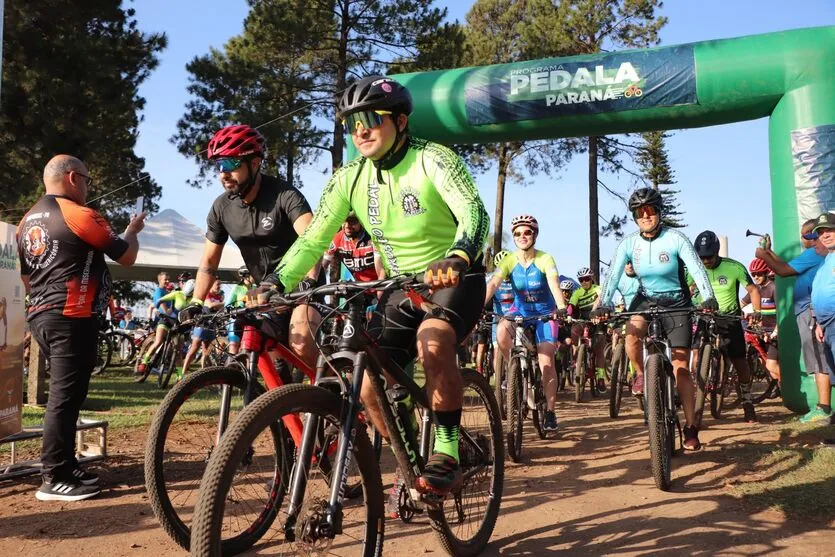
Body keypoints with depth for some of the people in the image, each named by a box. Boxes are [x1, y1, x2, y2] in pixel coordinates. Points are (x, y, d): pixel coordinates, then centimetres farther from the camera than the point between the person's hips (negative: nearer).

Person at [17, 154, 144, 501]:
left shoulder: (27, 221, 15)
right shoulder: (80, 215, -12)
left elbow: (25, 277, 22)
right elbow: (127, 257, -5)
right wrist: (133, 230, 14)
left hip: (39, 316, 9)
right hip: (71, 318, -9)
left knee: (63, 394, 15)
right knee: (66, 397, -6)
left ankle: (64, 468, 21)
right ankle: (55, 479, -2)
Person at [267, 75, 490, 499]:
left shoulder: (432, 159, -18)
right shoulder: (349, 178, -4)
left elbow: (474, 213, -34)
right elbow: (312, 240, -5)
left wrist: (456, 260, -54)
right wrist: (273, 286, -19)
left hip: (454, 280, -5)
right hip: (402, 287, 5)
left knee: (432, 342, -36)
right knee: (370, 390, -5)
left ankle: (447, 455, -20)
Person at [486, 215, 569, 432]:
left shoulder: (545, 259, -17)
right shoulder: (509, 261, -12)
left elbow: (554, 285, -32)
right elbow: (492, 284, -25)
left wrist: (562, 308, -50)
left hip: (544, 312, -2)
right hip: (520, 310, 2)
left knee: (546, 361, -12)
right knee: (501, 331, -32)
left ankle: (550, 411, 1)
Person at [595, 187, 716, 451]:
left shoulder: (675, 238, -17)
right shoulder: (629, 243, -10)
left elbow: (697, 269, -25)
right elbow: (613, 274, -18)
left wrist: (708, 298, -42)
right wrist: (603, 305, -33)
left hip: (676, 304, -2)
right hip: (646, 299, 2)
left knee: (681, 368, -3)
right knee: (632, 332, -33)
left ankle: (691, 429, 6)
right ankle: (640, 376, -3)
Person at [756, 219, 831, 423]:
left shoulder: (814, 253, -12)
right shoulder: (821, 253, 20)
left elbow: (783, 270, -14)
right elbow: (789, 267, 23)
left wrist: (764, 256, -1)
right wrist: (769, 252, 23)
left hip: (810, 312, -10)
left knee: (819, 362, -10)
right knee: (820, 361, 12)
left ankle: (823, 410, -9)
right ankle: (823, 407, 18)